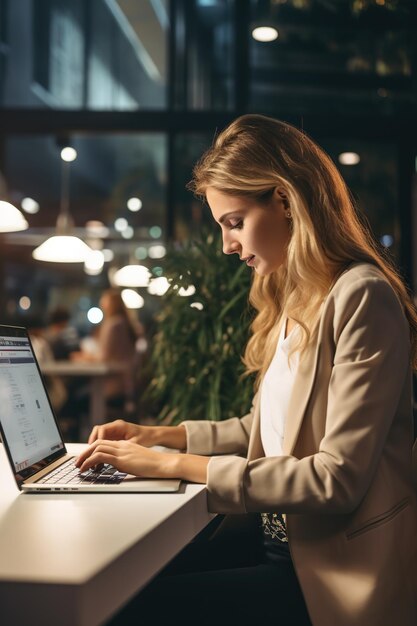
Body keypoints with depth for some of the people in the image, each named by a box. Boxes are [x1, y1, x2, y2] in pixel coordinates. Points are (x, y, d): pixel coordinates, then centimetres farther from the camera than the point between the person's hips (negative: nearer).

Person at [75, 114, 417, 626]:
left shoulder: (361, 297, -15)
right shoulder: (292, 302, 13)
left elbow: (338, 477, -20)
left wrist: (179, 465, -17)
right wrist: (159, 435, 10)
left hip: (338, 574, -7)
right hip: (284, 544, 8)